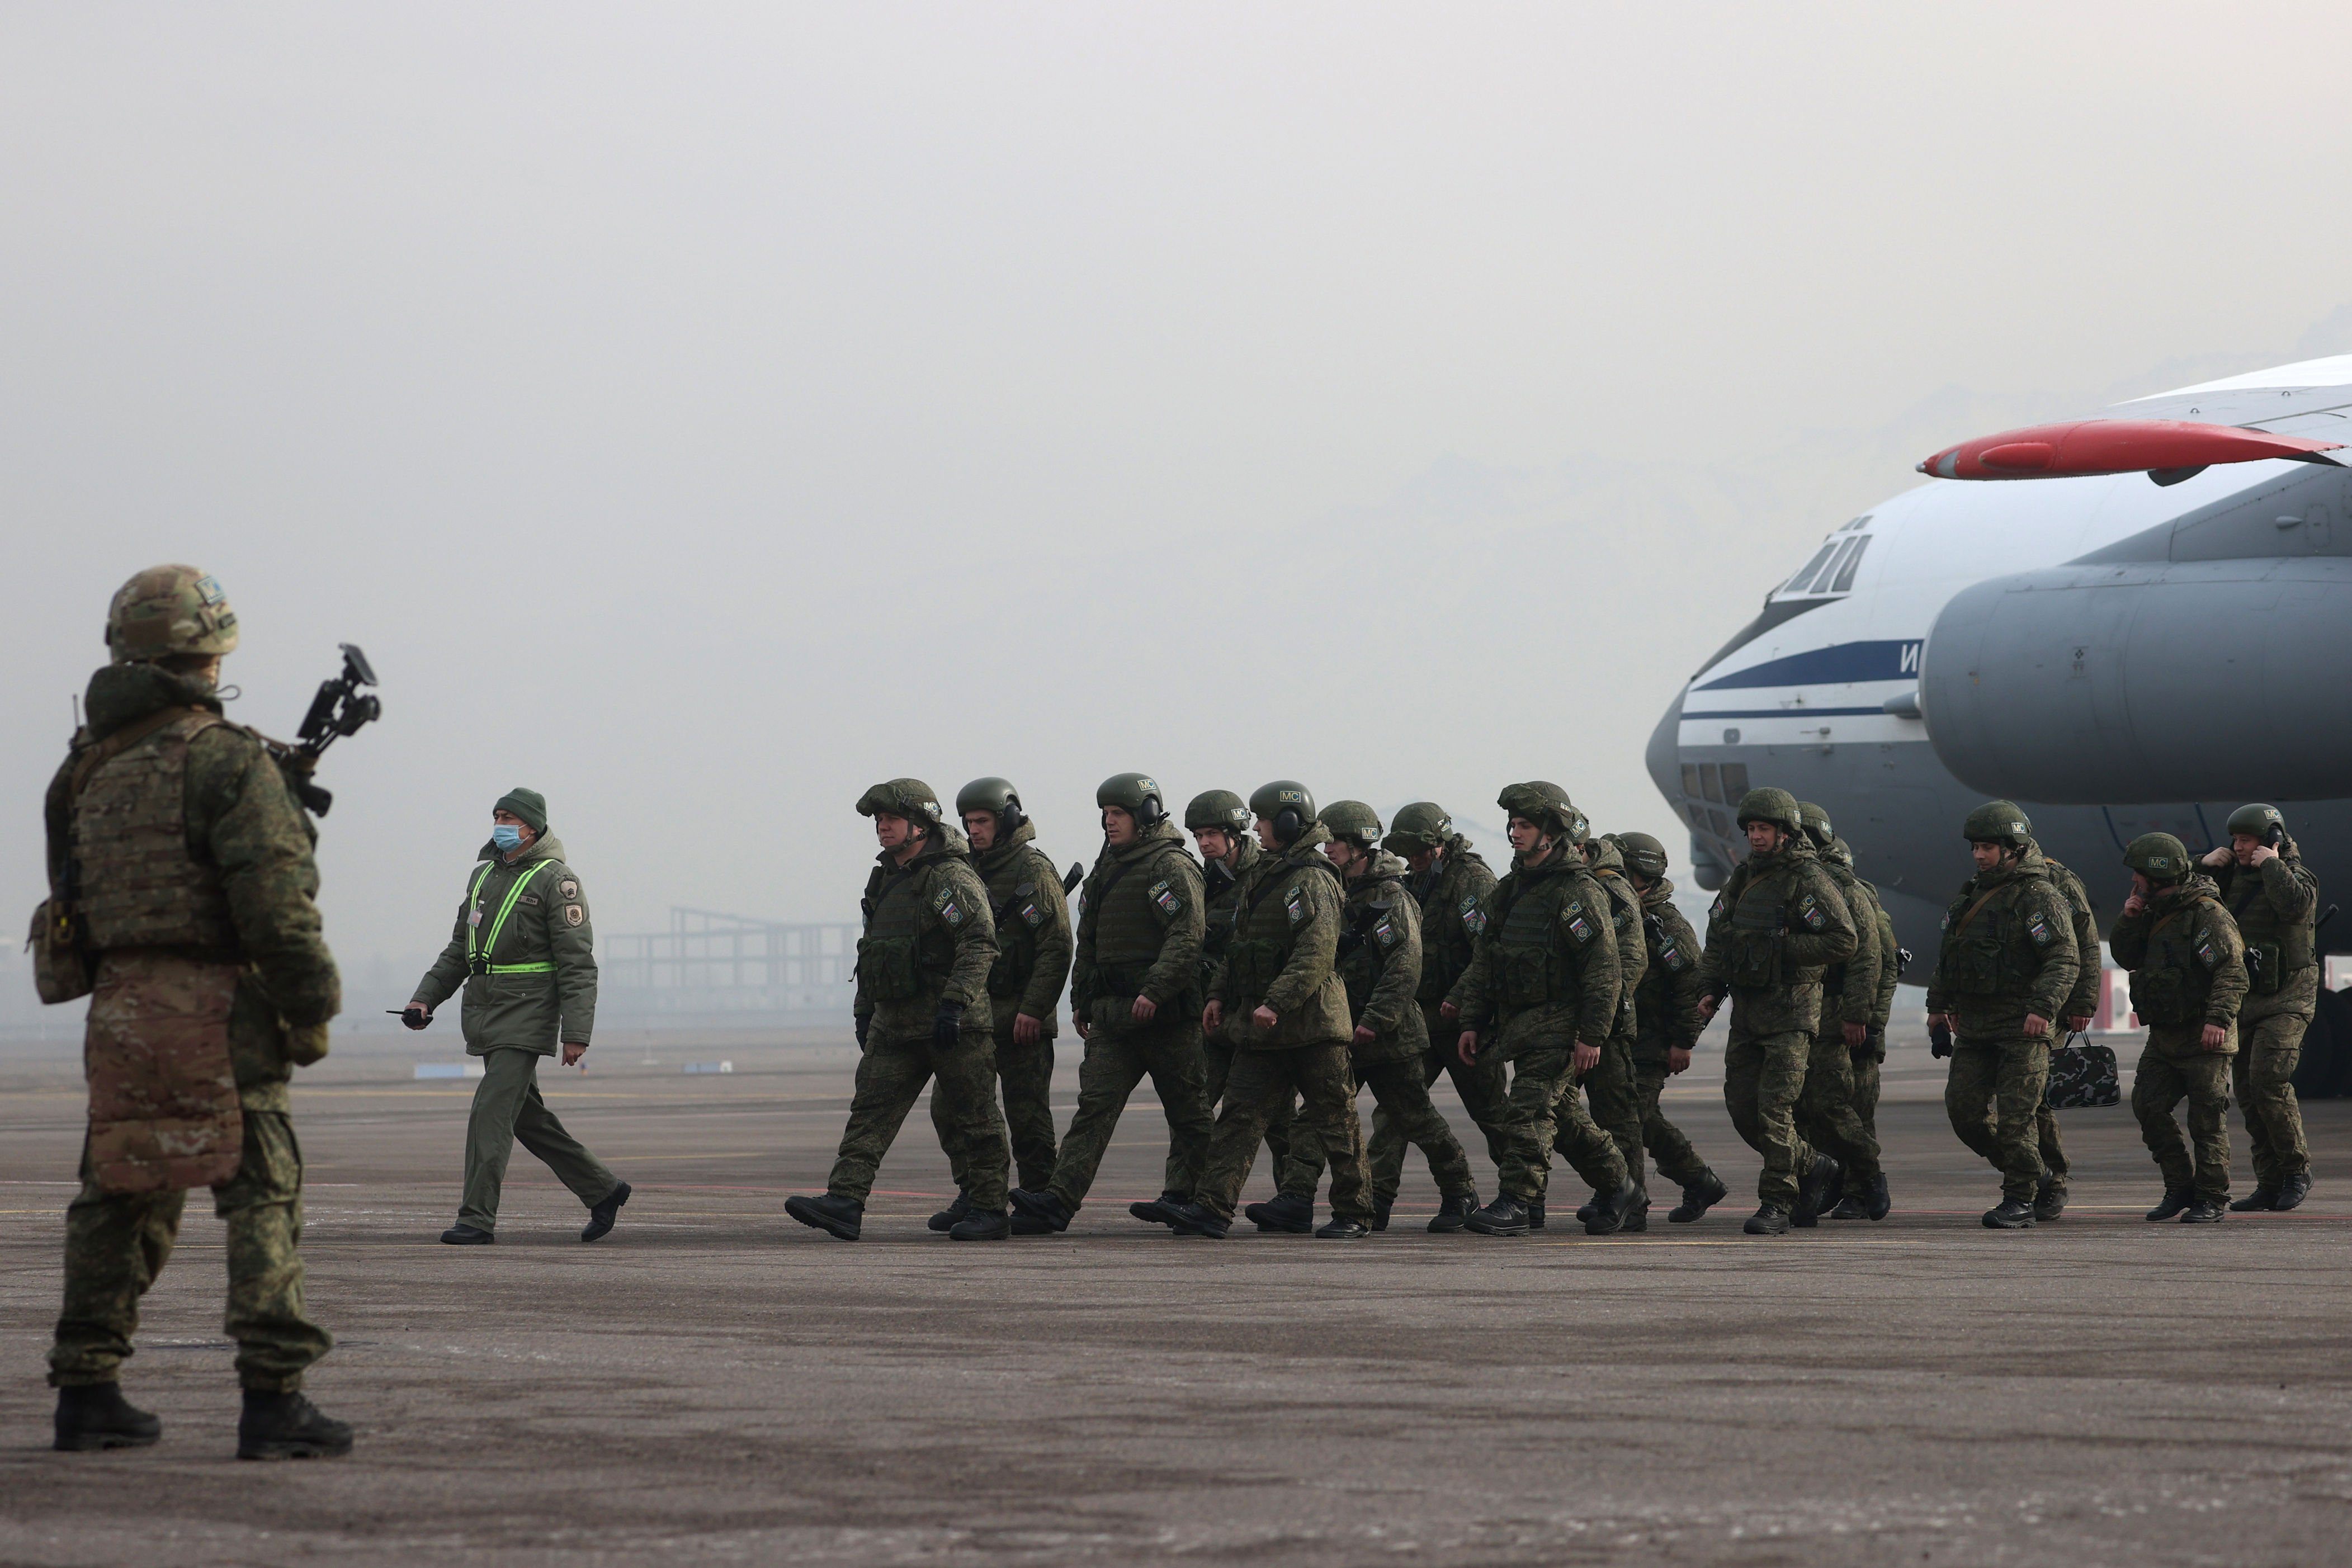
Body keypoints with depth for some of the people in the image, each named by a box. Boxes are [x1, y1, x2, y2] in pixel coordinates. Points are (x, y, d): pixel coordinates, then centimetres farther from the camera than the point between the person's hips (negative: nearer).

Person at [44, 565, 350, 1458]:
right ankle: (274, 1399, -11)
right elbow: (275, 899, -16)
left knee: (120, 1200, 14)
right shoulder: (228, 759, -10)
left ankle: (86, 1393, 16)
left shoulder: (88, 769, 13)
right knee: (261, 1195, -5)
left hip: (117, 1009, 7)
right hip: (216, 1010, -7)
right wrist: (310, 1010, -9)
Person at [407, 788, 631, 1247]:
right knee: (528, 1118, 13)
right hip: (484, 1015, 8)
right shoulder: (484, 876, 16)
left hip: (526, 1016, -8)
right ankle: (602, 1190, 26)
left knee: (491, 1112, -15)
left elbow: (577, 963, -11)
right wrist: (425, 999, 11)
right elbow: (458, 950, 23)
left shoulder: (556, 880, -7)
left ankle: (477, 1219, -14)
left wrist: (576, 1033, -18)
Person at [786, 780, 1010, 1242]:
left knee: (972, 1117, 1)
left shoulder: (952, 878, -12)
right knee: (870, 1110, -4)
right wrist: (864, 1009, 22)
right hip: (893, 1022, 8)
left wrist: (953, 1004, -26)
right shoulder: (887, 879, 16)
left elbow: (980, 944, -20)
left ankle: (990, 1211, 9)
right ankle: (844, 1204, -12)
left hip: (955, 1027, -8)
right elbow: (874, 946, 25)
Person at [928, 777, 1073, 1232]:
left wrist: (1034, 1009, -19)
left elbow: (1056, 947, -14)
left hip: (1020, 1018, -7)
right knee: (951, 1107, 2)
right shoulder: (969, 871, 15)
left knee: (1027, 1114, -3)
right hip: (973, 1014, 7)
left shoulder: (1034, 871, -8)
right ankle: (973, 1195, 10)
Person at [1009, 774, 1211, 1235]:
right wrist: (1081, 999, 22)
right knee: (1095, 1103, -4)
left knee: (1187, 1111, 4)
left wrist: (1155, 990, -27)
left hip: (1165, 1014, -8)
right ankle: (1058, 1202, -14)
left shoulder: (1172, 867, -9)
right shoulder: (1107, 867, 18)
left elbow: (1188, 936, -19)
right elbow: (1089, 941, 26)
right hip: (1112, 1015, 8)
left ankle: (1187, 1196, 15)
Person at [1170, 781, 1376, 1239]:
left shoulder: (1312, 881, -14)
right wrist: (1219, 994, 16)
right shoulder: (1262, 876, 15)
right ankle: (1212, 1207, -3)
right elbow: (1239, 944, 23)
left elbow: (1317, 953, -23)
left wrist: (1276, 1003, -28)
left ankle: (1354, 1213, 9)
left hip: (1311, 1021, -9)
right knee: (1240, 1114, 1)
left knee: (1335, 1119, 1)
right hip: (1259, 1025, 9)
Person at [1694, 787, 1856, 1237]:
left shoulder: (1808, 880, -9)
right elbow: (1717, 935, 21)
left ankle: (1777, 1204, -8)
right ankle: (1809, 1167, 25)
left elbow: (1843, 941, -14)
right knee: (1741, 1107, 6)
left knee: (1774, 1107, -12)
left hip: (1790, 1013, -8)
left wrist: (1783, 947, -16)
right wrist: (1710, 989, 9)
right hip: (1746, 1010, 8)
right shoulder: (1741, 878, 14)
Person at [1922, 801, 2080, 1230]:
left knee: (2015, 1115, -8)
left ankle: (2021, 1200, 0)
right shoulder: (1972, 896, 17)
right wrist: (1938, 1005, 24)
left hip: (2022, 1029, -7)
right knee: (1963, 1107, 2)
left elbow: (2064, 959, -16)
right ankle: (2018, 1170, 21)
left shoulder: (2039, 898, -8)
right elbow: (1948, 955, 27)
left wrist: (2043, 1008, -27)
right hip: (1974, 1026, 7)